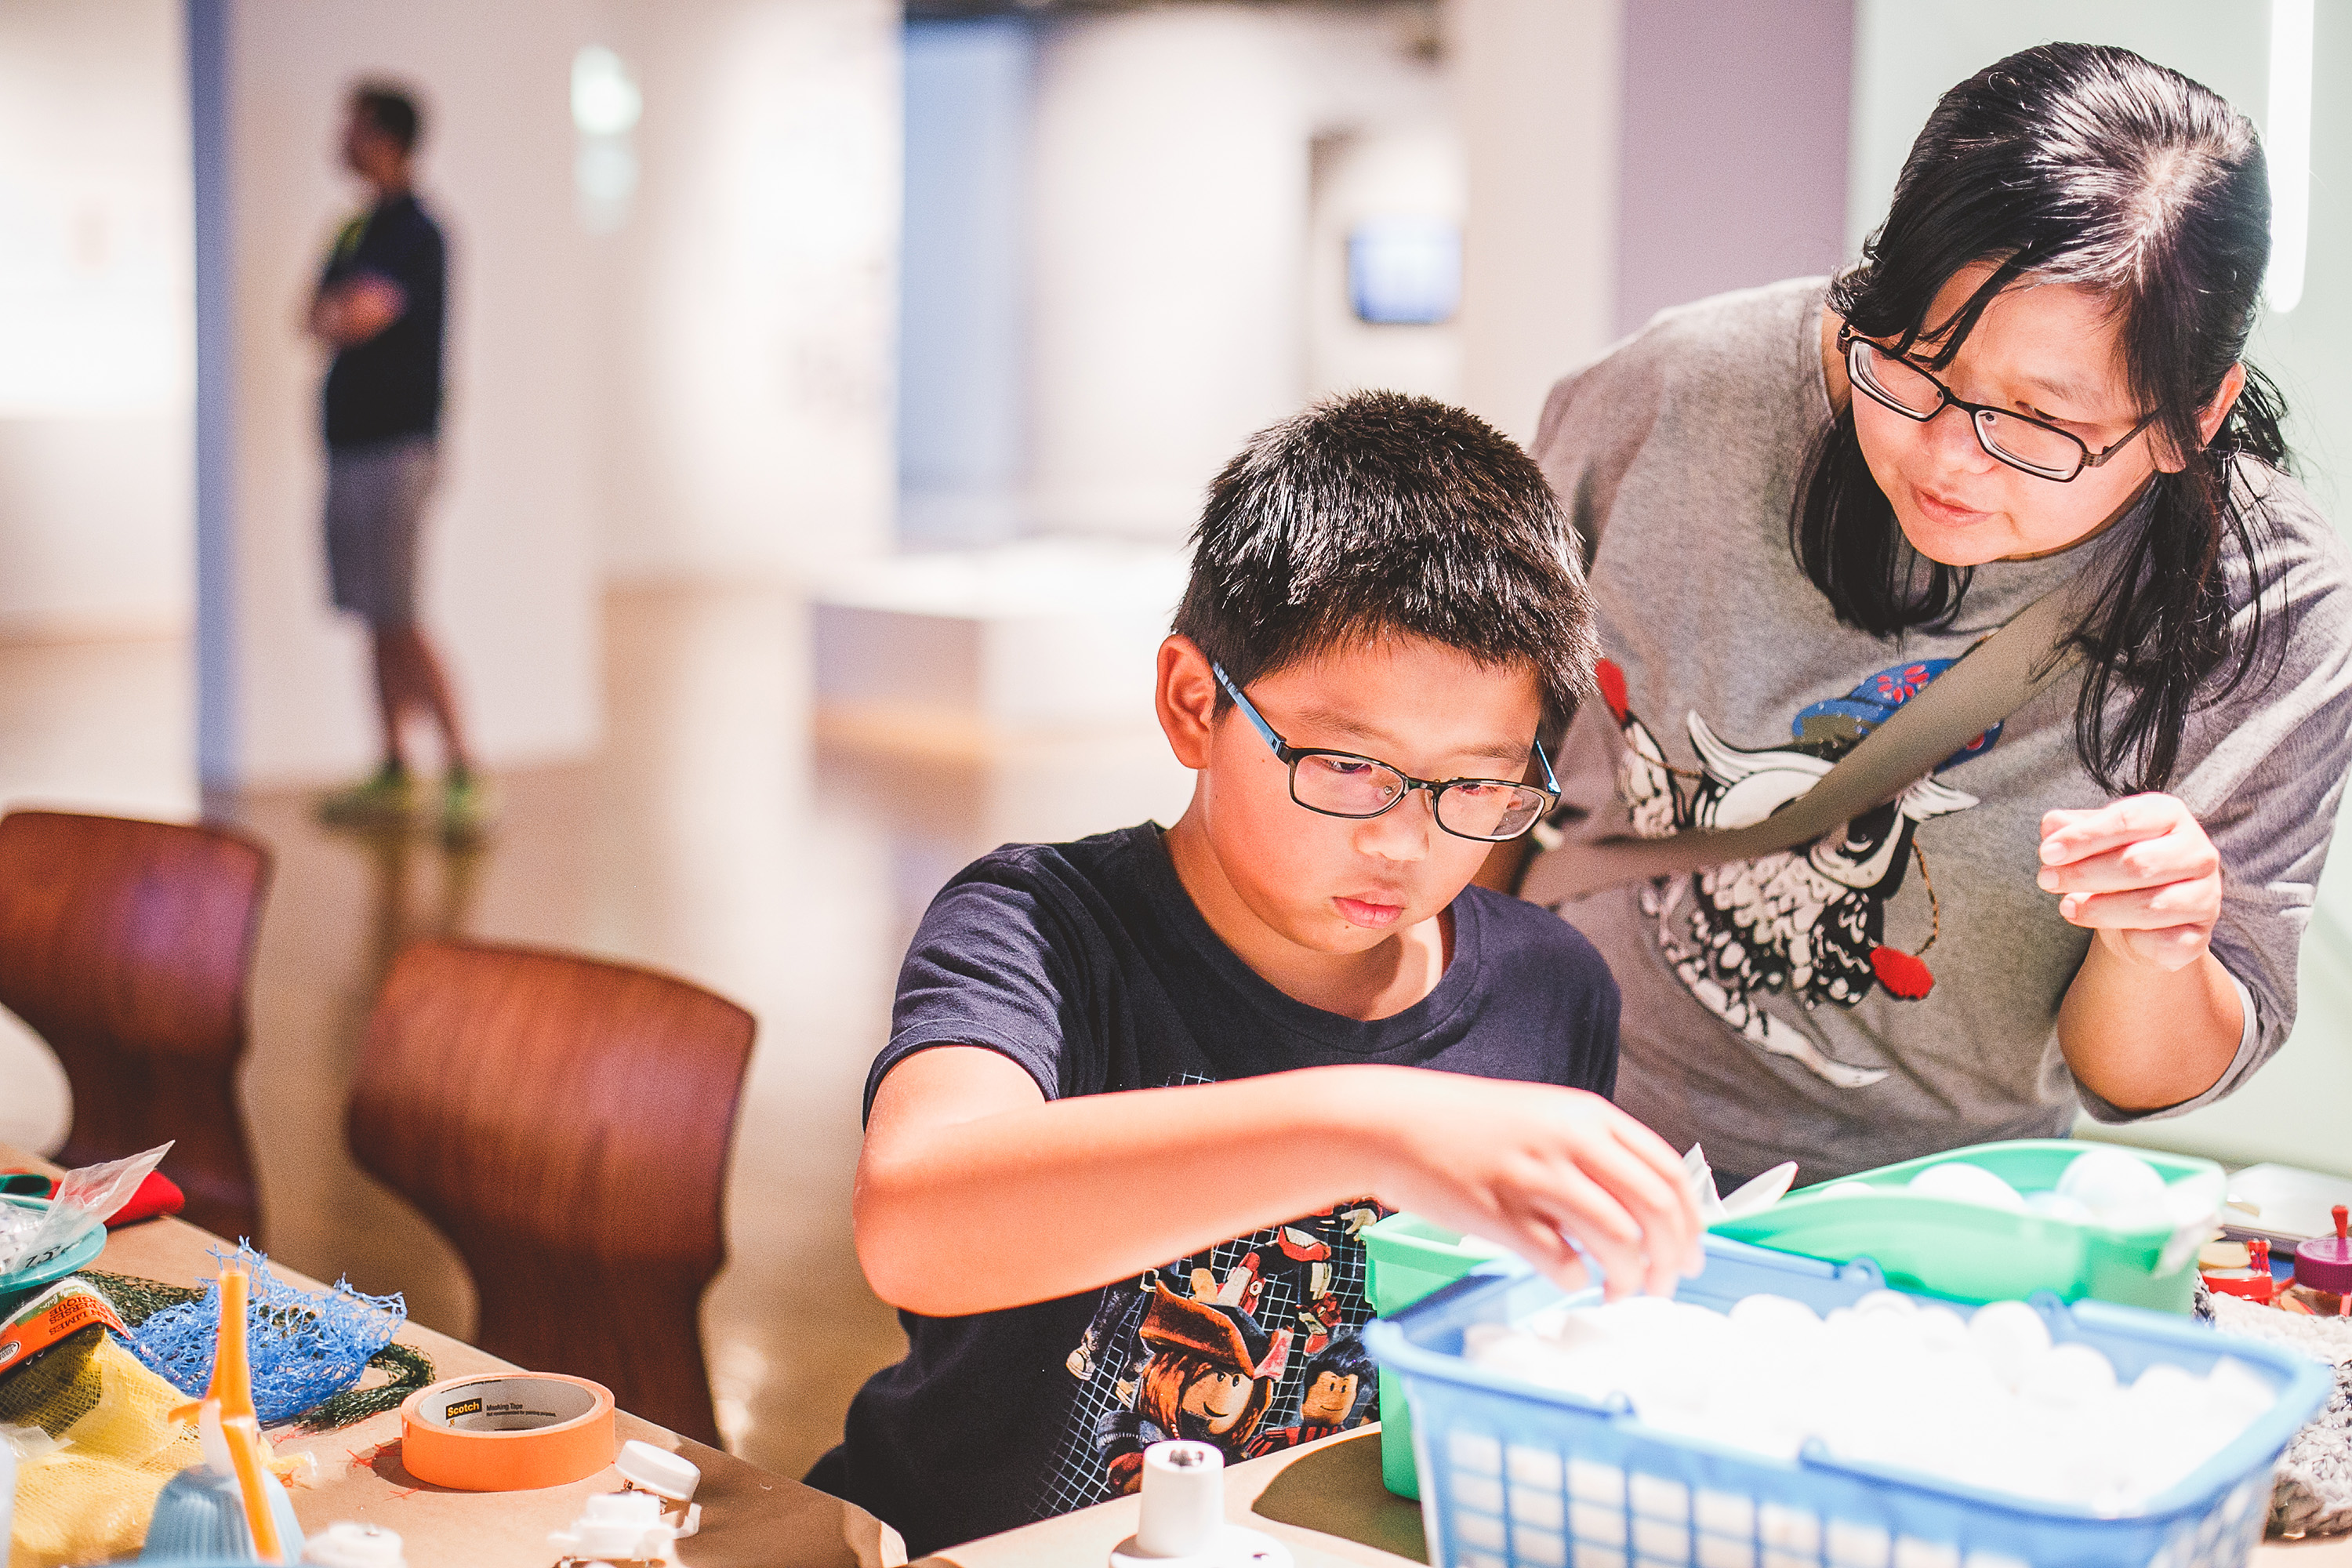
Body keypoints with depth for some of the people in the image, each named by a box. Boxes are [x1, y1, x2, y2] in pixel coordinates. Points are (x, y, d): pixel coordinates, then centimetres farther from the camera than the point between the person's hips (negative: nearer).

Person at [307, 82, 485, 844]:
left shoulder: (415, 233, -13)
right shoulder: (359, 228, 18)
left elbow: (355, 317, -23)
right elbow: (317, 317, 19)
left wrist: (333, 313, -3)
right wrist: (338, 311, -1)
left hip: (395, 444, -9)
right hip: (351, 440, 9)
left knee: (399, 620, -11)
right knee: (377, 619, 11)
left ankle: (463, 773, -8)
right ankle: (394, 773, 17)